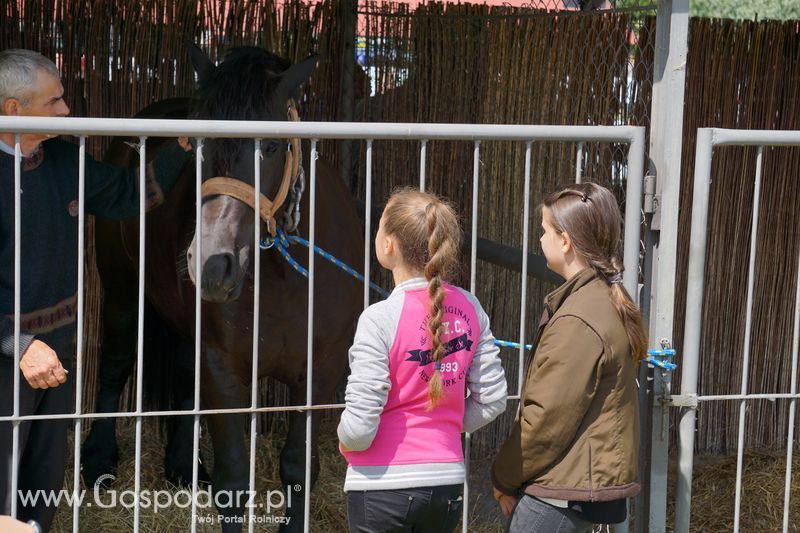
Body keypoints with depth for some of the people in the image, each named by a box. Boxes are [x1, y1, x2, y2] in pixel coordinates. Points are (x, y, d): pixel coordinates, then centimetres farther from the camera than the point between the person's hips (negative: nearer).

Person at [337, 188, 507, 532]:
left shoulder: (381, 319, -18)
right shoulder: (469, 309, 0)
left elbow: (359, 427, -18)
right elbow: (491, 400, 4)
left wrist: (346, 443, 2)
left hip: (385, 485, -5)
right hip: (448, 483, 6)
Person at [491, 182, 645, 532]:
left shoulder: (577, 321, -21)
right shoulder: (607, 302, 10)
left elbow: (547, 418, -19)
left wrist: (505, 477, -5)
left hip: (561, 492, -10)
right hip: (586, 478, 10)